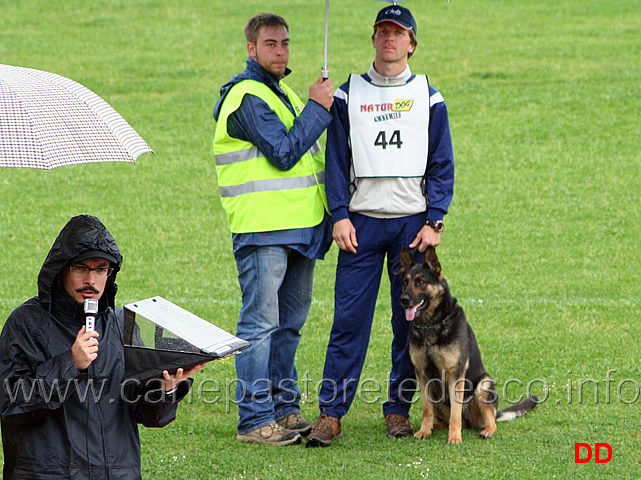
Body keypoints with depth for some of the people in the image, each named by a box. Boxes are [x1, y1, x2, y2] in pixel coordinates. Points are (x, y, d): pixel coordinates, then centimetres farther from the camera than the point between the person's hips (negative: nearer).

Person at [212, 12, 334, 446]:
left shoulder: (283, 93, 20)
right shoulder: (247, 95, -11)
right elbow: (284, 153, -19)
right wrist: (318, 107, -12)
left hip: (298, 228, 9)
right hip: (263, 230, -9)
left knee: (289, 323, 13)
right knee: (261, 324, -8)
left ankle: (285, 409, 20)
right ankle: (255, 419, -6)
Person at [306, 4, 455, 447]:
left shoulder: (428, 98, 8)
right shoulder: (348, 95, 9)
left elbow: (442, 166, 6)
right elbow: (336, 161, 7)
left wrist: (434, 222, -4)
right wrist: (340, 216, -4)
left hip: (413, 223, 0)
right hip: (362, 223, 0)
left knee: (410, 322, 2)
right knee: (349, 319, -6)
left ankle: (399, 410, 12)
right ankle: (331, 414, -5)